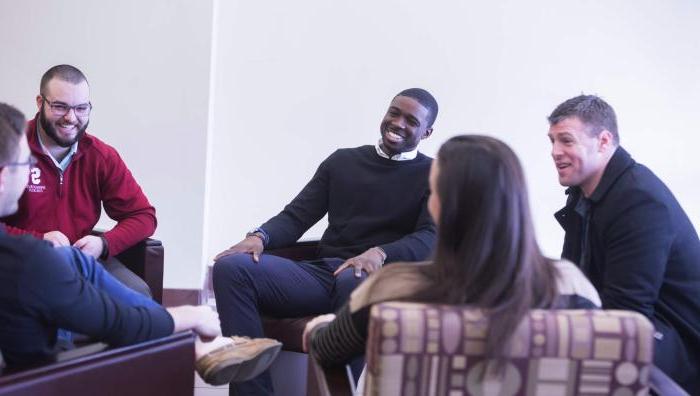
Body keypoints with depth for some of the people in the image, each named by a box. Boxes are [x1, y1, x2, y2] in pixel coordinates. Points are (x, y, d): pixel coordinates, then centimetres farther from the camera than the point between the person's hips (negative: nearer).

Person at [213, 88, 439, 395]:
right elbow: (296, 216, 15)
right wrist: (260, 236, -7)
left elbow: (430, 239, -5)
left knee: (356, 280, -42)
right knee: (230, 267, -20)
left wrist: (380, 253, -25)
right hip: (322, 274, 4)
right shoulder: (342, 161, 20)